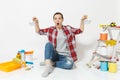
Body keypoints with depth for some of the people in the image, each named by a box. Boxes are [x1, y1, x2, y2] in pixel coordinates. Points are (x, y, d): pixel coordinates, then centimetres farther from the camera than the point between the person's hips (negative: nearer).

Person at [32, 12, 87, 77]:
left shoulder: (68, 29, 4)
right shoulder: (51, 30, 4)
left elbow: (80, 30, 9)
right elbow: (38, 31, 7)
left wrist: (82, 20, -3)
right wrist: (36, 23, -9)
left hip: (65, 56, -1)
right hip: (55, 55, 1)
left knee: (69, 64, -34)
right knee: (48, 44, -29)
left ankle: (51, 63, -14)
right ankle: (48, 67, -36)